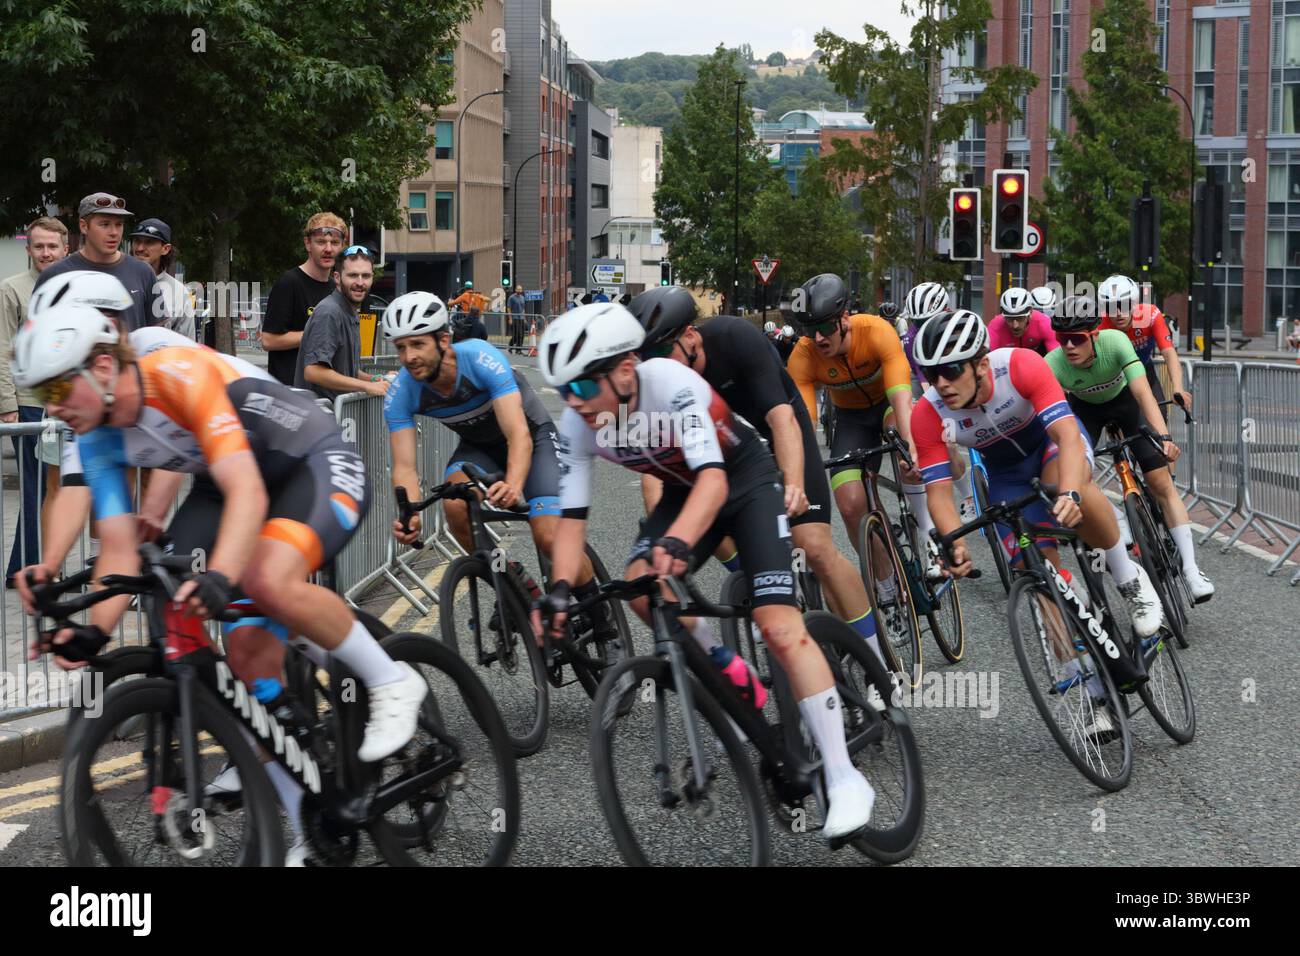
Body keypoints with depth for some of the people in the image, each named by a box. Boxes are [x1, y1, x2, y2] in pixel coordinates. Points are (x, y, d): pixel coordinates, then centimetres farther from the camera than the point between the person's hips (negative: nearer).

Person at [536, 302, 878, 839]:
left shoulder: (673, 385, -35)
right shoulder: (576, 427, -18)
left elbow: (714, 479, -44)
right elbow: (572, 517, -15)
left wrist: (676, 543, -61)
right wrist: (560, 589, -31)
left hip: (746, 480, -6)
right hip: (685, 490, 6)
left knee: (780, 627, -20)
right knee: (640, 587, -22)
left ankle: (844, 780, -15)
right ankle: (731, 676, 5)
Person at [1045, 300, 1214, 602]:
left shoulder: (1114, 341, -37)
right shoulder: (1052, 364, -34)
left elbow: (1144, 393, -44)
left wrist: (1163, 436, -58)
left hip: (1124, 399, -1)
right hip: (1085, 408, 1)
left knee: (1161, 482, -10)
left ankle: (1191, 569, -8)